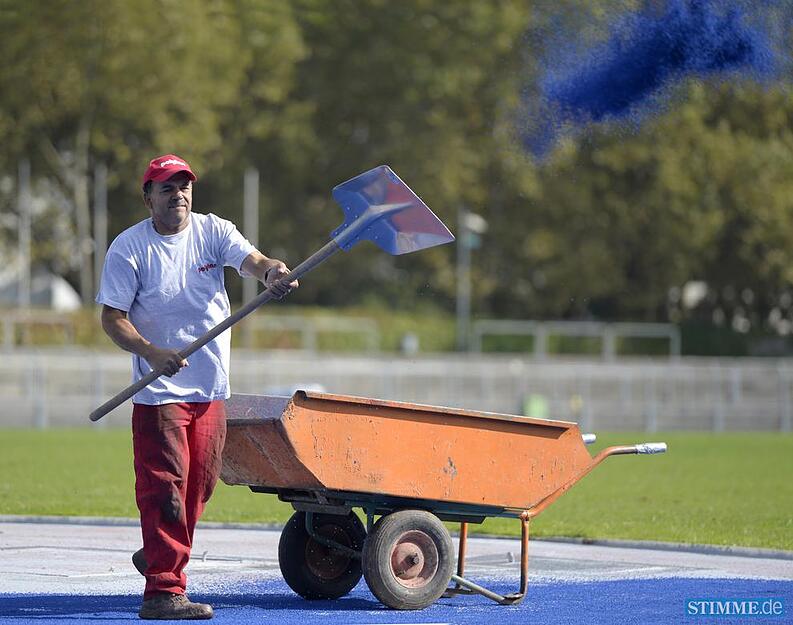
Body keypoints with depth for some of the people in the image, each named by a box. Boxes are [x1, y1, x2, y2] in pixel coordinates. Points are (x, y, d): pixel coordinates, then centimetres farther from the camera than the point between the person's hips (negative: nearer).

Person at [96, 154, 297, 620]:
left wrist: (273, 272, -39)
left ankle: (160, 557, 33)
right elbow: (112, 317, -9)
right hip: (159, 390, -5)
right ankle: (164, 590, -9)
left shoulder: (214, 232, 3)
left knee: (200, 485, 12)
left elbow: (252, 261, -14)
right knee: (165, 487, -10)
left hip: (212, 386, 5)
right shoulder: (129, 248, -7)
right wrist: (151, 352, -26)